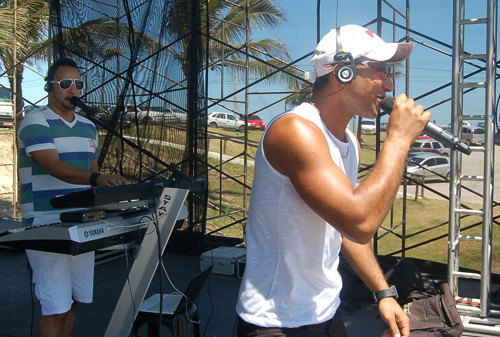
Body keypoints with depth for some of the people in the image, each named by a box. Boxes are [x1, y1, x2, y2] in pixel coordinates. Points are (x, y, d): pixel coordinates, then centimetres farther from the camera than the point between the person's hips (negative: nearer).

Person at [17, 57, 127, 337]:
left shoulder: (89, 127, 16)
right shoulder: (36, 122, -7)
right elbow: (54, 166, -22)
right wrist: (96, 178, -36)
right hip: (47, 227, -6)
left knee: (73, 302, 11)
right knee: (55, 310, -6)